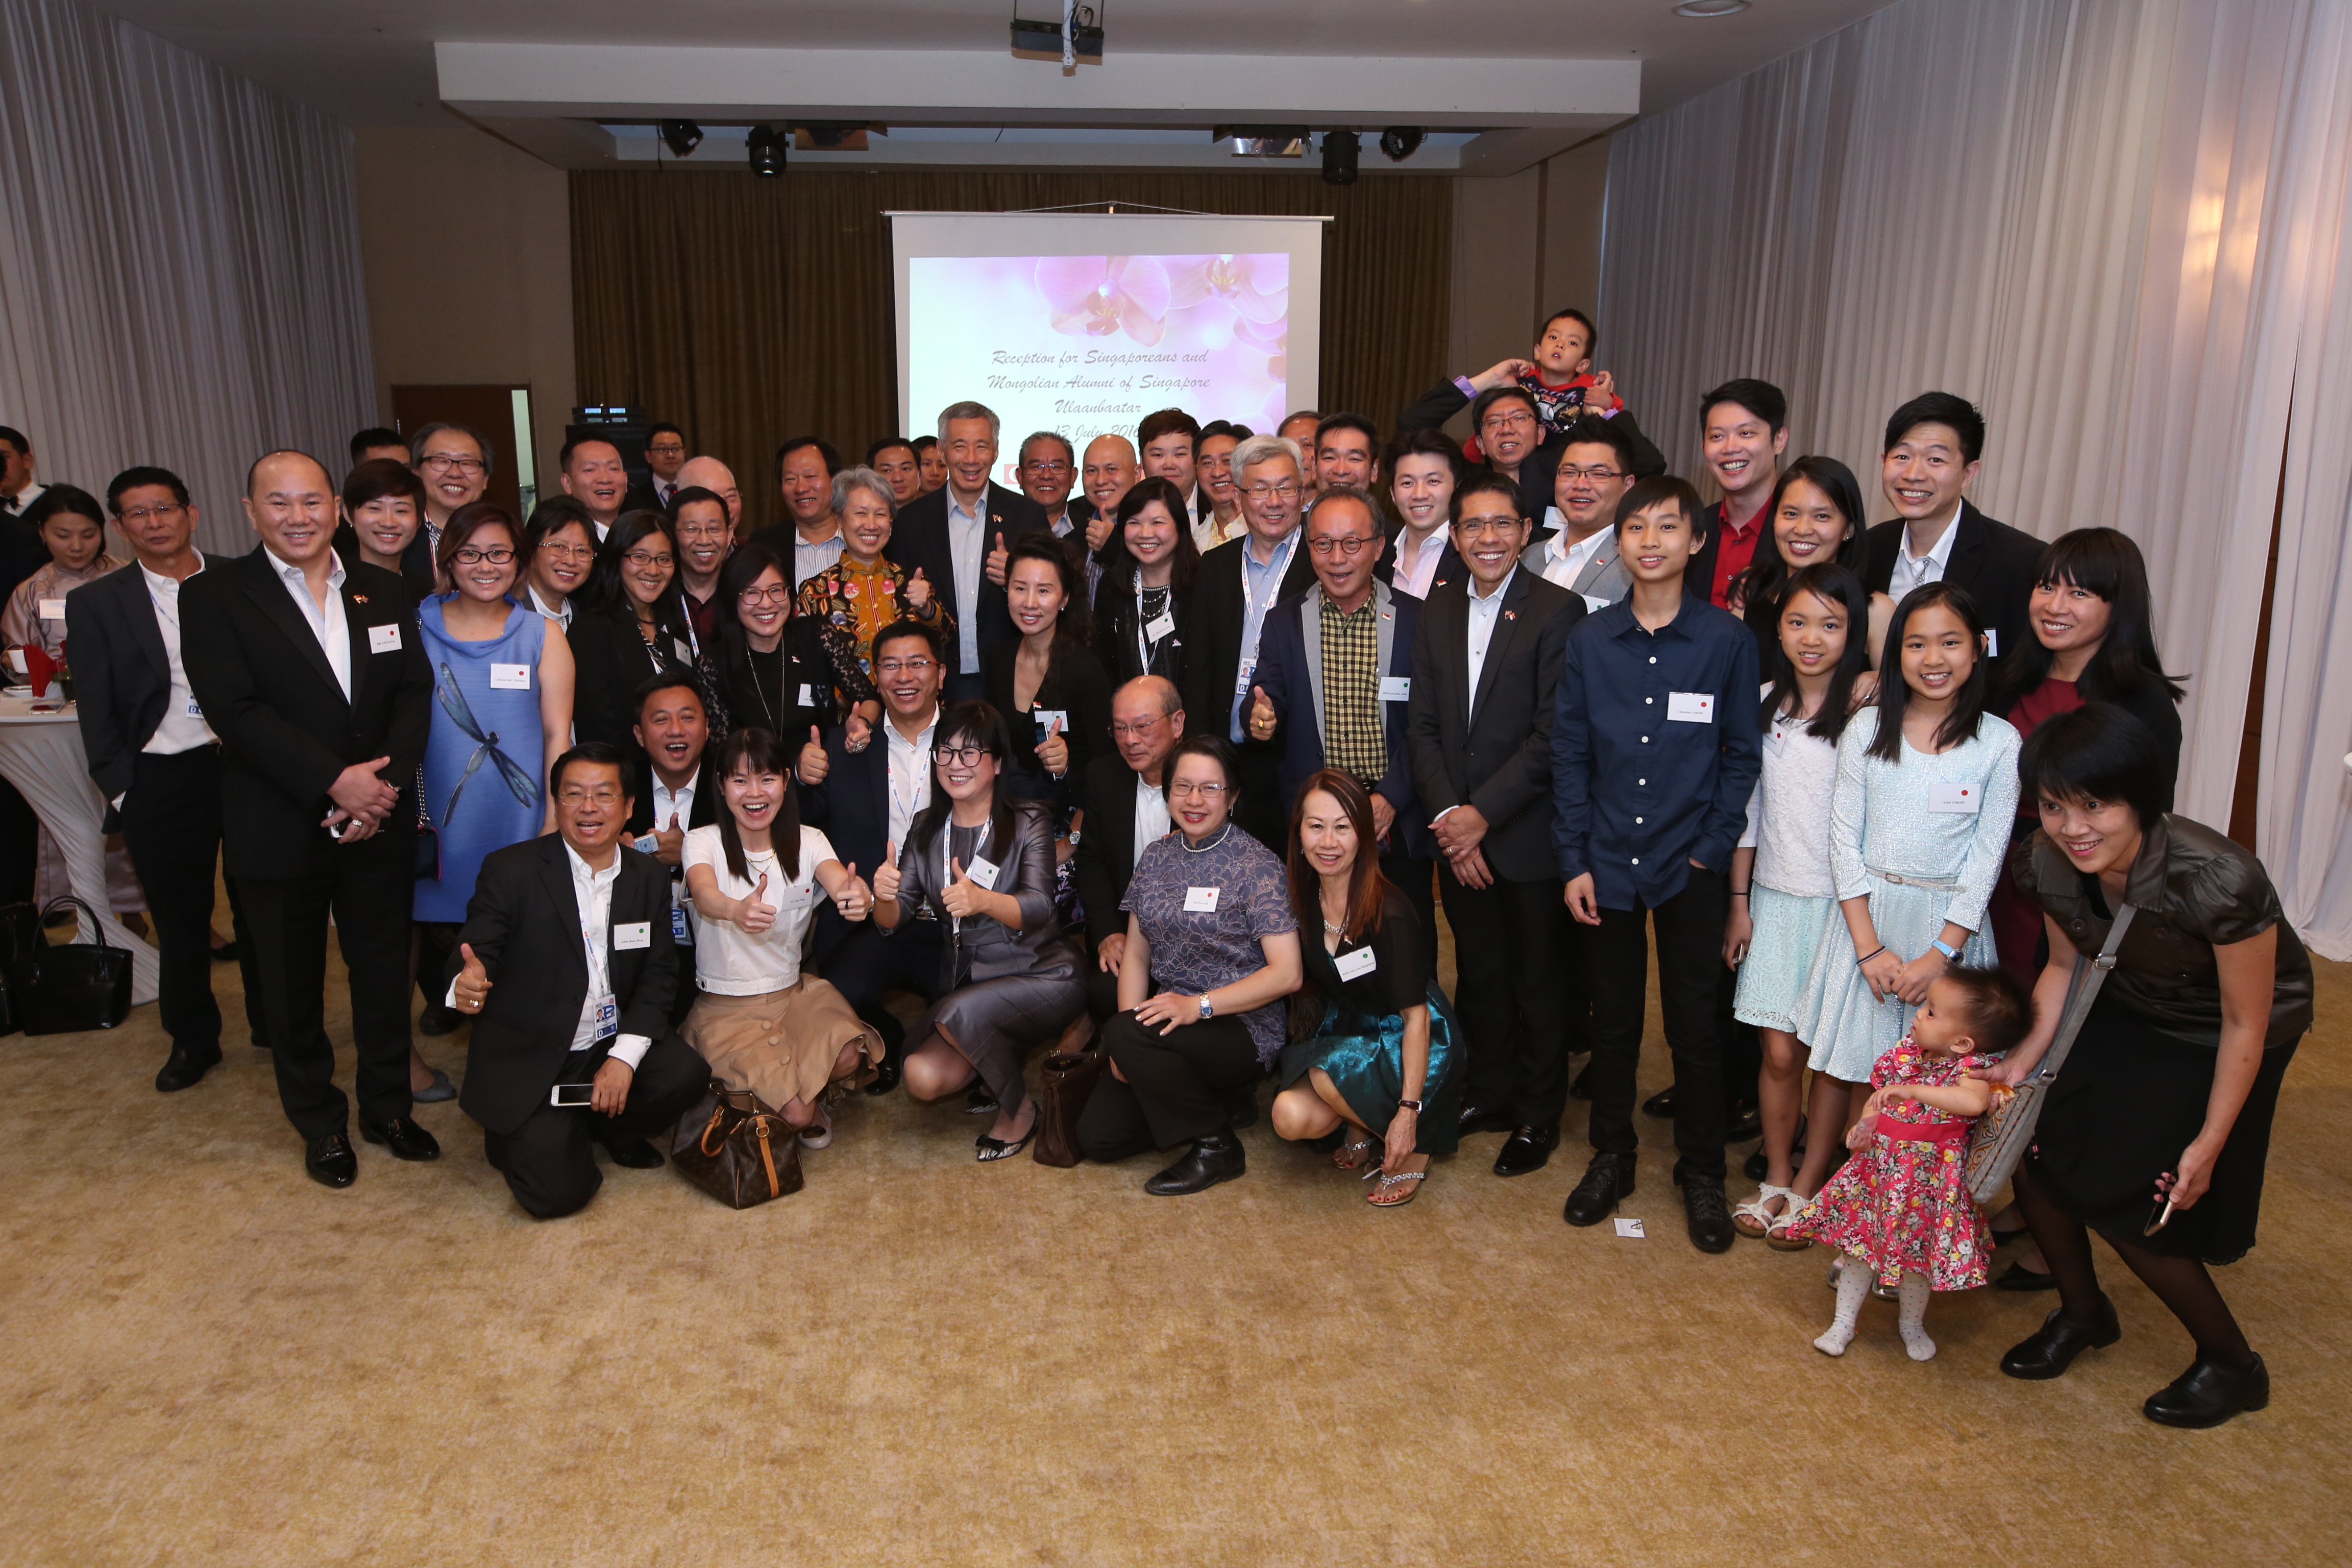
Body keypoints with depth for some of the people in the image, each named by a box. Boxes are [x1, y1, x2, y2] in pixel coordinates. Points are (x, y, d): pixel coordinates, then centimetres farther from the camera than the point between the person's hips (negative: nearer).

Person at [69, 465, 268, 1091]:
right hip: (161, 780, 0)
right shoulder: (96, 604, 1)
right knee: (179, 918, 11)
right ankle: (193, 1040, 27)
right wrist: (121, 793, -2)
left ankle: (274, 1022, 29)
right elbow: (96, 711, 2)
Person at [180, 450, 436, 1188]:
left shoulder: (382, 591, 7)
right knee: (293, 983, 11)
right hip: (279, 830, -3)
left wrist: (386, 782, -13)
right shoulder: (214, 596, -5)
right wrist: (336, 781, -21)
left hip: (380, 822, 3)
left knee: (384, 970, 12)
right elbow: (234, 710, -15)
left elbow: (415, 693, 2)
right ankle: (320, 1123, 28)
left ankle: (388, 1106, 30)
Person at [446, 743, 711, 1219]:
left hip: (613, 1044, 4)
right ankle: (521, 1137, 17)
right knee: (556, 1192, -19)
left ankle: (604, 1125, 8)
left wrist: (625, 1056, -13)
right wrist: (466, 984, -38)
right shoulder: (510, 871, -8)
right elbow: (474, 957, -11)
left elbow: (659, 975, 2)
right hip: (528, 1060, -4)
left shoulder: (650, 876, 4)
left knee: (685, 1076, -25)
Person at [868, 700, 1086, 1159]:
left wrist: (982, 900, -45)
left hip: (1041, 975, -4)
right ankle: (1003, 1056, 13)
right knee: (922, 1078, -19)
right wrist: (884, 898, -25)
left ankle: (1019, 1108, -5)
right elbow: (894, 922, 0)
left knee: (958, 1011, -32)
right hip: (966, 980, 4)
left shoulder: (1028, 822, -7)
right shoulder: (926, 828, 6)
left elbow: (1038, 908, -23)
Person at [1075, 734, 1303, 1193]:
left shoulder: (1258, 866, -10)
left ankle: (1217, 1146, -10)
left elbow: (1286, 974, -16)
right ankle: (1220, 1100, 15)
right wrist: (1129, 1036, -6)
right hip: (1170, 1021, 6)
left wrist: (1200, 1005, -25)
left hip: (1244, 1030, -6)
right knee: (1096, 1135, -7)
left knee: (1123, 1034, -30)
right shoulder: (1157, 858, 8)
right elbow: (1136, 952, 9)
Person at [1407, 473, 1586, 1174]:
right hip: (1457, 832, 5)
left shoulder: (1557, 610, -10)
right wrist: (1447, 814, -7)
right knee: (1478, 974, 17)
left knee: (1540, 979, 9)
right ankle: (1488, 1093, 35)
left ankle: (1538, 1115, 26)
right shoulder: (1438, 609, 6)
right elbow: (1422, 724, 4)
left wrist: (1483, 814, -16)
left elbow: (1553, 736, -15)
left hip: (1529, 836, -4)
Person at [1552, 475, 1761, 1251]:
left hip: (1689, 867, -1)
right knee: (1612, 1019, 13)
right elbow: (1570, 756, 2)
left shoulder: (1727, 640, -4)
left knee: (1696, 1027, 7)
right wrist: (1574, 860, -2)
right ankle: (1611, 1156, 31)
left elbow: (1741, 756, 0)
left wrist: (1711, 849, -7)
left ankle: (1702, 1173, 25)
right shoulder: (1589, 641, 0)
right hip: (1607, 864, 2)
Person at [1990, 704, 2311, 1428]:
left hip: (2213, 1042, -5)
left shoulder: (2217, 881, -37)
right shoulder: (2049, 862, -21)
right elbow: (2066, 966, -1)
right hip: (2126, 1013, 5)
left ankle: (2232, 1365, 24)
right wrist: (2025, 1060, -11)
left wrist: (2209, 1145, -16)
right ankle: (2083, 1312, 27)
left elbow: (2245, 1025, -23)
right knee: (2033, 1146, -2)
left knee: (2134, 1208, -5)